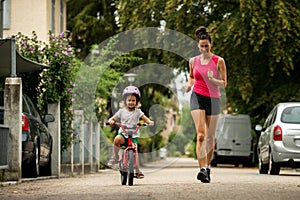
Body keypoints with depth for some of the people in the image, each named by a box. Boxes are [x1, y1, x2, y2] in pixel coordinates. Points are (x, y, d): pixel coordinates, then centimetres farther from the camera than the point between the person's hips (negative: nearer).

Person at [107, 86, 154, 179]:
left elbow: (145, 118, 3)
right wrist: (111, 121, -20)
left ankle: (137, 170, -2)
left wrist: (149, 122, -20)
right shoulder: (121, 111, 8)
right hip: (123, 133, 0)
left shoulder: (138, 112, 7)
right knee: (117, 139, -35)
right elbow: (113, 118, 4)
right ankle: (115, 157, -15)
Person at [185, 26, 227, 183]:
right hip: (197, 97, 0)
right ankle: (202, 169, -23)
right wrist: (189, 84, 3)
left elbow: (224, 83, -2)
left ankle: (208, 167, 26)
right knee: (201, 134, -16)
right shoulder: (193, 61, 6)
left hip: (213, 99, 0)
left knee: (210, 137, 8)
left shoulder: (219, 61, -2)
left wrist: (213, 80, -21)